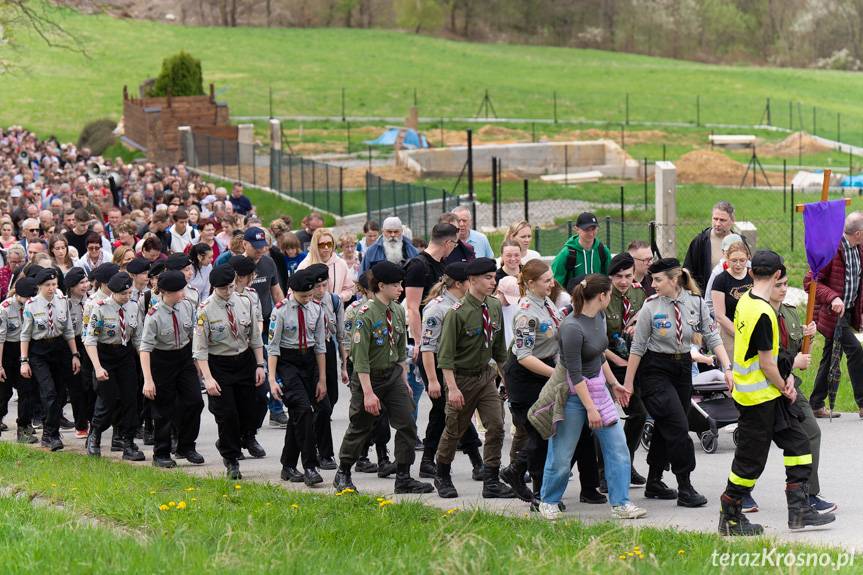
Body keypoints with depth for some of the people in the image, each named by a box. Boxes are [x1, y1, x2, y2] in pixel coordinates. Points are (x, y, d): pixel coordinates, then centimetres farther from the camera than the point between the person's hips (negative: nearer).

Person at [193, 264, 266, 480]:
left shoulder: (244, 302, -2)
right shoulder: (205, 310, -14)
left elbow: (255, 336, 8)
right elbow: (200, 348, -14)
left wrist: (260, 365, 2)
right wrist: (208, 378, -21)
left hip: (245, 360, 4)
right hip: (219, 364, -4)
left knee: (249, 411, 7)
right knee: (227, 413, -7)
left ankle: (226, 444, 35)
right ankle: (231, 461, 9)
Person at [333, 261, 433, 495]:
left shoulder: (398, 311, 3)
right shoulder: (366, 314, -19)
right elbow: (360, 357, -20)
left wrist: (404, 381, 14)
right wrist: (368, 392, -23)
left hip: (394, 374, 6)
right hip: (369, 377, -6)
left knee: (407, 424, -4)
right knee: (360, 428, 6)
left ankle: (403, 478, 3)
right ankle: (343, 475, 24)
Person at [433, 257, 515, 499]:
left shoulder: (495, 307, 2)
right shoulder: (457, 313, -18)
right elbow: (445, 354, -18)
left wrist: (506, 377, 16)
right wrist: (452, 388, -23)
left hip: (486, 375, 5)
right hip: (462, 377, -5)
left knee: (496, 426, -5)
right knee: (454, 431, 7)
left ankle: (491, 482, 1)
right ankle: (442, 477, 28)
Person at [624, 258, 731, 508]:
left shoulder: (696, 303, -6)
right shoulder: (651, 306, -12)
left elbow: (713, 338, -3)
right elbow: (637, 347, -7)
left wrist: (727, 367, -15)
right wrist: (628, 384, -5)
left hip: (683, 368, 4)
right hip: (655, 370, -4)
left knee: (665, 428, 12)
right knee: (677, 427, -13)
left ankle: (654, 484, 26)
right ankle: (685, 489, -8)